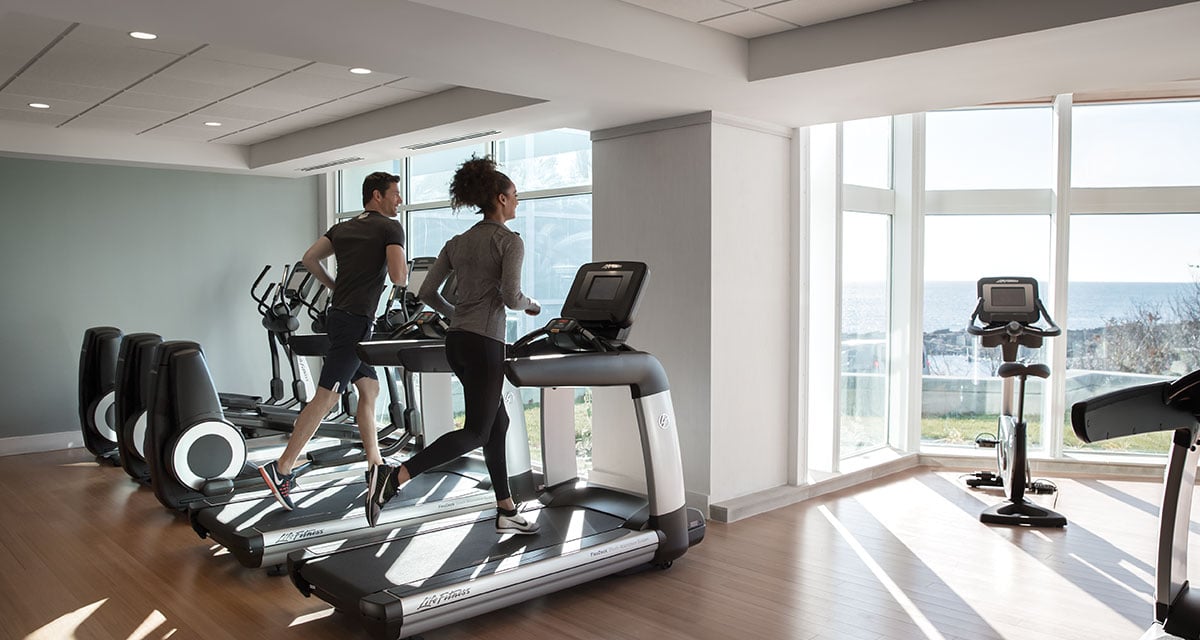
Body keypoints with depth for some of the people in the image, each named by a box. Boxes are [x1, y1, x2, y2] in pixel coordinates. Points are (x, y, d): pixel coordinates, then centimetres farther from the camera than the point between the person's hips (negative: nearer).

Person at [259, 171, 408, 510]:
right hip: (355, 320, -9)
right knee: (327, 396, -10)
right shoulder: (390, 228, -6)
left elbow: (309, 258, 15)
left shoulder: (342, 227, 16)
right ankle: (282, 468, -11)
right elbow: (399, 278, -16)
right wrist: (402, 267, 6)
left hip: (340, 314, 9)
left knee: (370, 390, 15)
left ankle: (375, 464, 20)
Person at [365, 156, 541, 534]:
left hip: (457, 342, 8)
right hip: (484, 343, -8)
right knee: (475, 432, -2)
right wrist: (530, 305, 2)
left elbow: (427, 292, 11)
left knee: (498, 422, 15)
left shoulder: (458, 242, 13)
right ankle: (393, 476, -14)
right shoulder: (510, 241, -8)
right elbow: (511, 297, -19)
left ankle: (506, 511, 20)